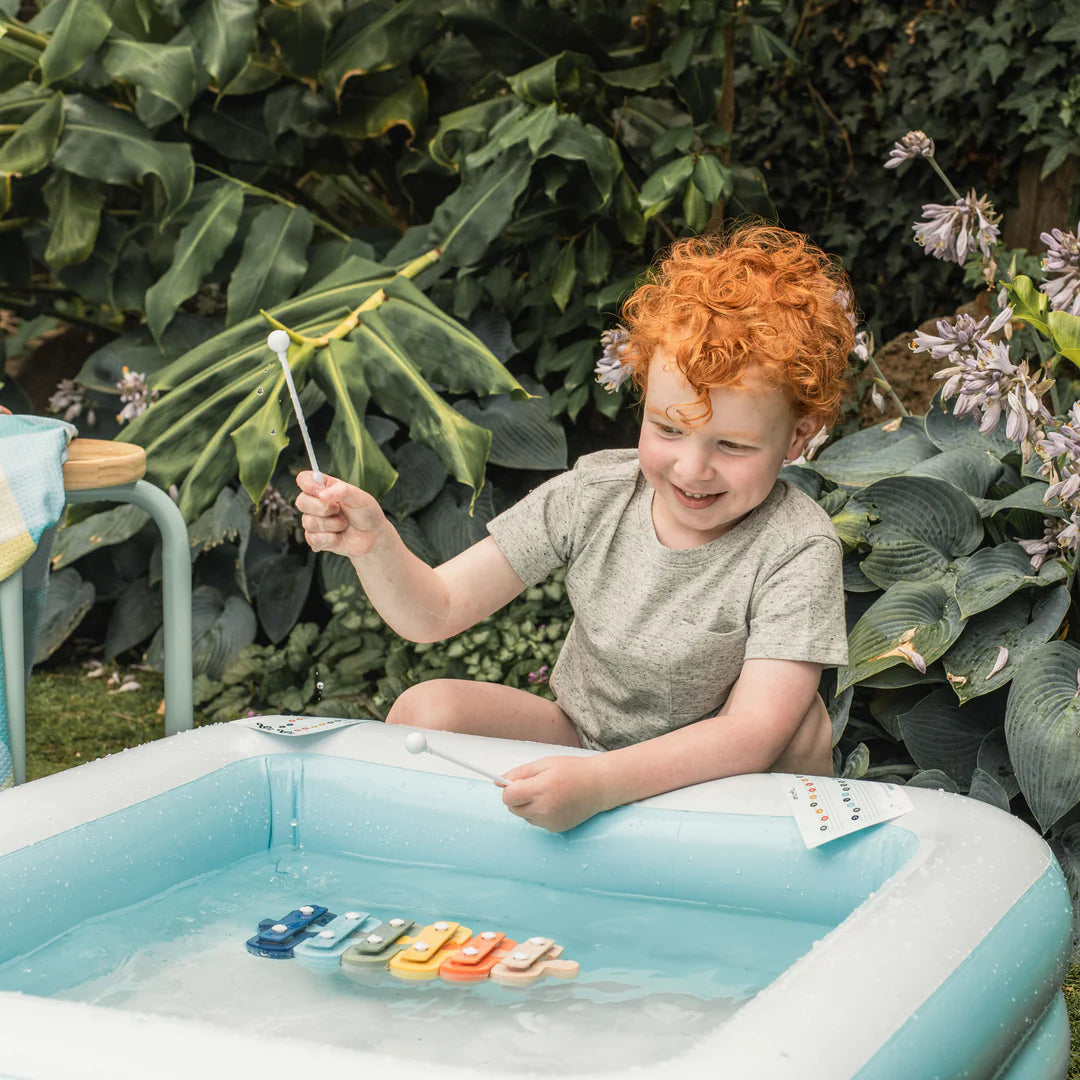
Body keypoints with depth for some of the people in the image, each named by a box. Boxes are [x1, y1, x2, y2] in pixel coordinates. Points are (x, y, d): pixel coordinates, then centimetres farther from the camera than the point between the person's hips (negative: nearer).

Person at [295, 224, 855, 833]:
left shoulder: (798, 548, -24)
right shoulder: (594, 495, -13)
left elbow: (756, 732, -34)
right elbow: (434, 613, -10)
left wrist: (600, 784, -46)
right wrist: (375, 545, -32)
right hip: (577, 740, 3)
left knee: (804, 721, -32)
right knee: (425, 710, -18)